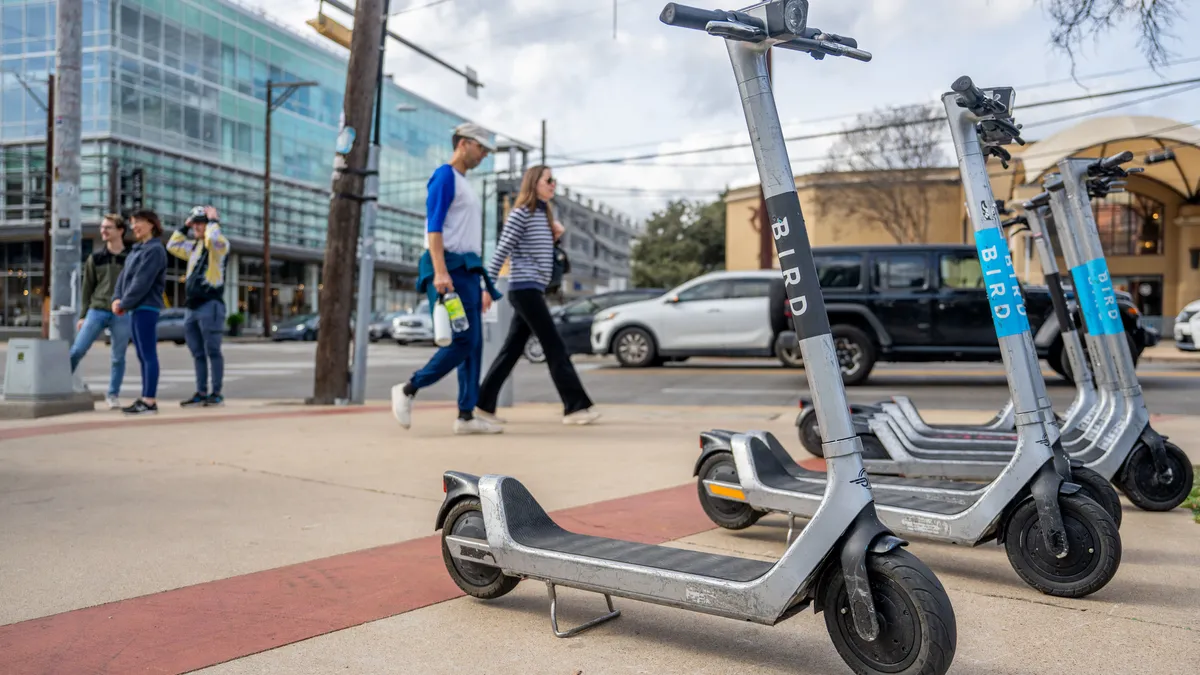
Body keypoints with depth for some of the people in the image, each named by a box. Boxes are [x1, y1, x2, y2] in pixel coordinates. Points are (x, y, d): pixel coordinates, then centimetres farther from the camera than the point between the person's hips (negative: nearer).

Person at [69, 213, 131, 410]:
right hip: (96, 311, 1)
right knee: (77, 350, -6)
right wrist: (83, 315, 6)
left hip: (122, 315, -1)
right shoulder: (95, 258, 10)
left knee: (118, 358, 3)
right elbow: (87, 289, 11)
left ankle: (113, 394, 14)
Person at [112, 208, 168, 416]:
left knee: (148, 355, -9)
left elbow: (142, 282, -16)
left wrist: (124, 303, -13)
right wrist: (117, 298, -1)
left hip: (146, 308, -9)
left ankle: (149, 402, -9)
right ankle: (145, 399, 14)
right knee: (143, 356, 10)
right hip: (135, 308, 9)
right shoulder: (136, 250, 19)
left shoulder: (155, 250, -9)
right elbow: (123, 275, 14)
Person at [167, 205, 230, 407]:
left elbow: (213, 239, -25)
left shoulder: (220, 245, -3)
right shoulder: (194, 246, 21)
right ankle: (201, 393, 14)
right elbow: (173, 246, 26)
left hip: (210, 305, -8)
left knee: (212, 352, -5)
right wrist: (184, 226, 19)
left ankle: (216, 394, -1)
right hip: (191, 306, 8)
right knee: (198, 354, 9)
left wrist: (213, 220, -9)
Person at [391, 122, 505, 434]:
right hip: (449, 270, -9)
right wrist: (440, 271, -25)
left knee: (473, 345, 3)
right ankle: (408, 389, -2)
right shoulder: (445, 176, -3)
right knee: (463, 341, -14)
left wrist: (483, 285, 22)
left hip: (467, 272, 9)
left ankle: (466, 416, 4)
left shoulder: (466, 186, 25)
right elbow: (434, 226, -14)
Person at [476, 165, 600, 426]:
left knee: (512, 350, 8)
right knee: (555, 347, -9)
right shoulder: (520, 213, -7)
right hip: (525, 288, -9)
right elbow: (501, 252, -11)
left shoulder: (544, 214, 18)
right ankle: (576, 407, -7)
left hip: (532, 290, 9)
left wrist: (556, 232, 9)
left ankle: (484, 405, 14)